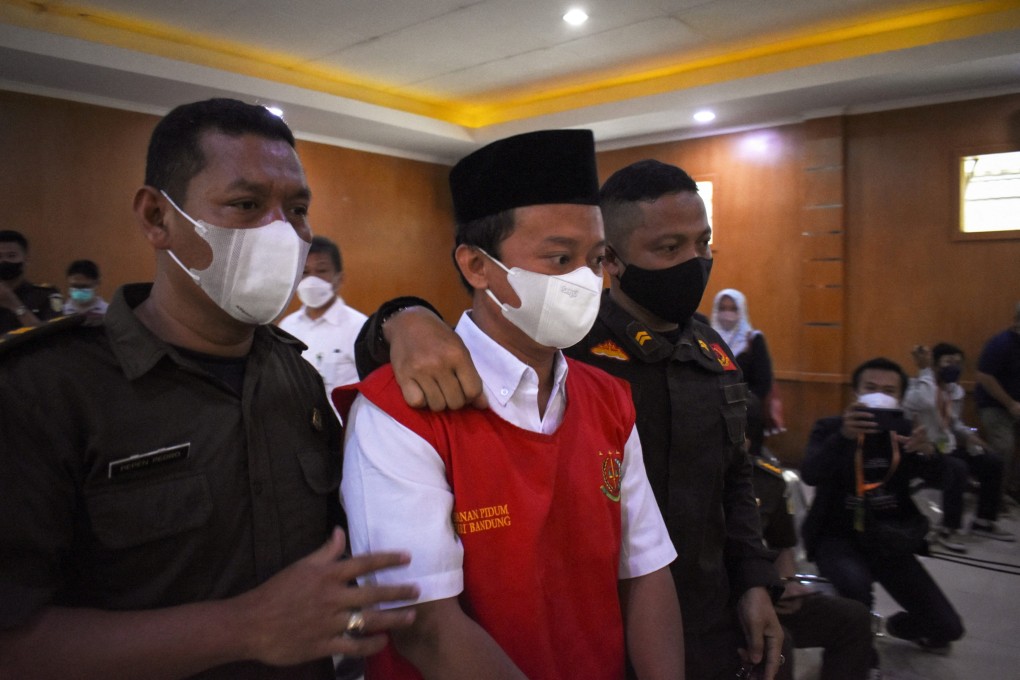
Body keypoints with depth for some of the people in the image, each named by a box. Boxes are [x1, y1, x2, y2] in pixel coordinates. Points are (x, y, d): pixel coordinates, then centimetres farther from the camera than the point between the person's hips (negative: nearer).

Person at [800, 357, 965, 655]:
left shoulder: (903, 430, 4)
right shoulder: (830, 428, -7)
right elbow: (809, 474, -26)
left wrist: (928, 452, -32)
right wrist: (843, 435, -42)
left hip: (889, 541, 4)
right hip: (839, 536, -4)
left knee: (948, 627, 0)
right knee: (856, 584, -35)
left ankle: (901, 625, 36)